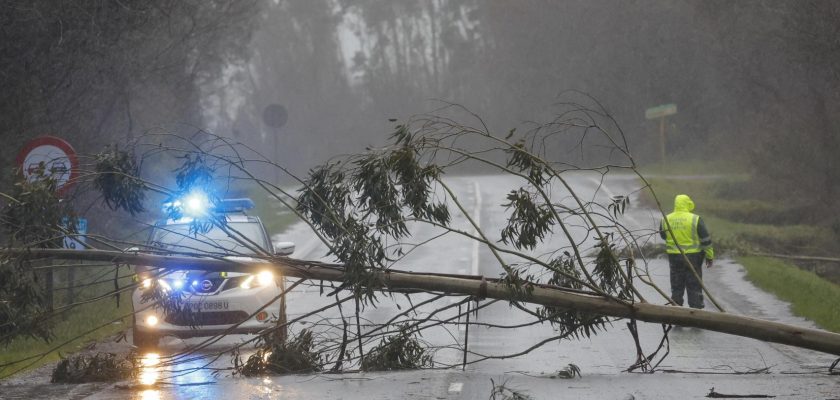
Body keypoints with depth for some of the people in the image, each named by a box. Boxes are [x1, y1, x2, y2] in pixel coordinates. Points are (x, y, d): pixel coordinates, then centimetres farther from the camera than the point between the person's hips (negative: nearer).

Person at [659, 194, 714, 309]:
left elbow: (663, 236, 16)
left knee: (676, 287, 12)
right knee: (694, 287, 4)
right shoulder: (695, 219, -11)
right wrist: (710, 257, 4)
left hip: (674, 257, 3)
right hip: (692, 257, -3)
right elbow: (706, 240, -6)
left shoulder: (666, 220, -1)